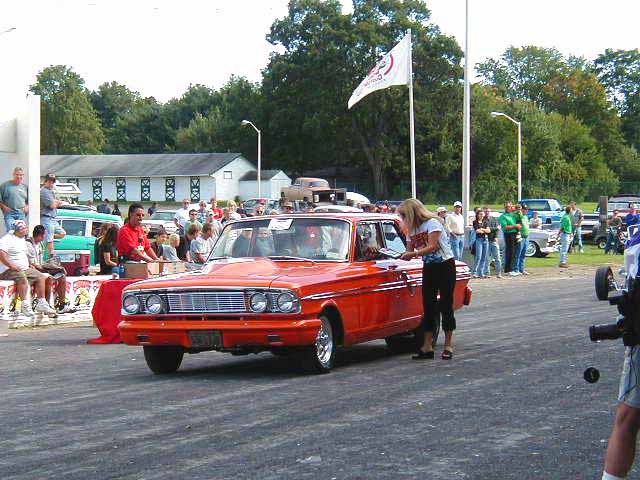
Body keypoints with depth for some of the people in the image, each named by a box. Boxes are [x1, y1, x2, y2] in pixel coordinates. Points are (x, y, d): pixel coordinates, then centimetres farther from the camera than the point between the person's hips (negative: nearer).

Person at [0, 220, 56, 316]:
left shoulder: (22, 239, 18)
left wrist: (29, 264, 17)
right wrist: (11, 265, -31)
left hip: (24, 269, 10)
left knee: (41, 277, 1)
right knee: (22, 278, -36)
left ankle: (41, 304, 2)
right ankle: (25, 306, -36)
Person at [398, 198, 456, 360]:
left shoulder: (432, 223, -13)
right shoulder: (413, 230, 10)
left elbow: (433, 246, -23)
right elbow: (409, 252, 10)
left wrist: (414, 253, -30)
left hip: (445, 264, -7)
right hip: (428, 268, 7)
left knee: (445, 304, -6)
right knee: (428, 305, 2)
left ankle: (448, 345, -2)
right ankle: (427, 347, 2)